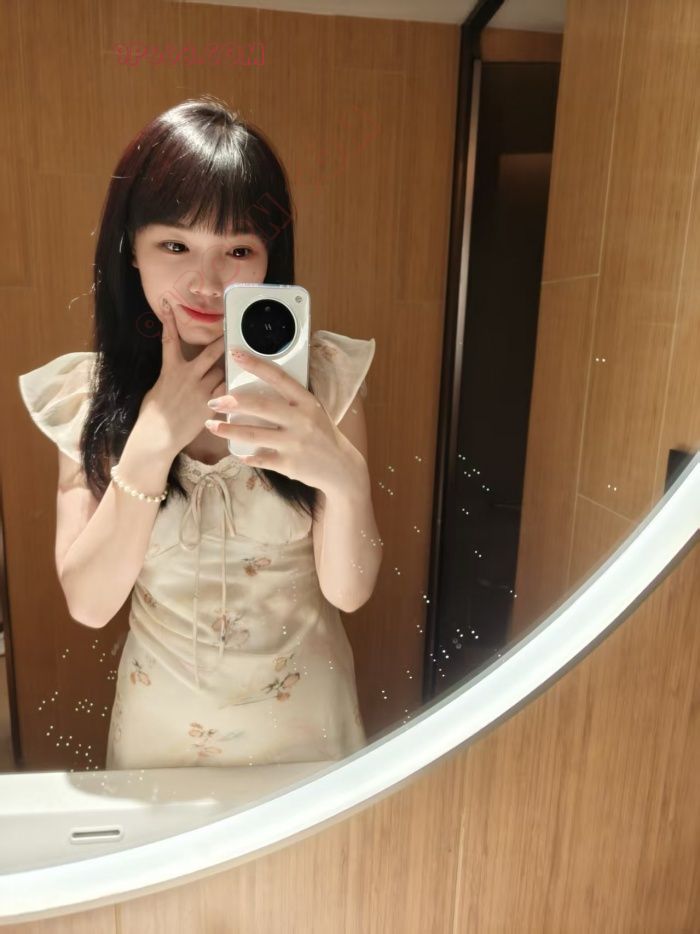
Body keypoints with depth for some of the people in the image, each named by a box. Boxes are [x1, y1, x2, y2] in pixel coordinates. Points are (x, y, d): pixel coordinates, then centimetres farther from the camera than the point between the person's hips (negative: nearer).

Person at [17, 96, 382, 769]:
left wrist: (346, 477, -38)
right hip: (161, 722, 1)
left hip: (304, 715, 0)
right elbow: (88, 603, -17)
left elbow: (348, 590, -18)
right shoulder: (88, 392, -13)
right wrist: (153, 439, -28)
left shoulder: (323, 372, -18)